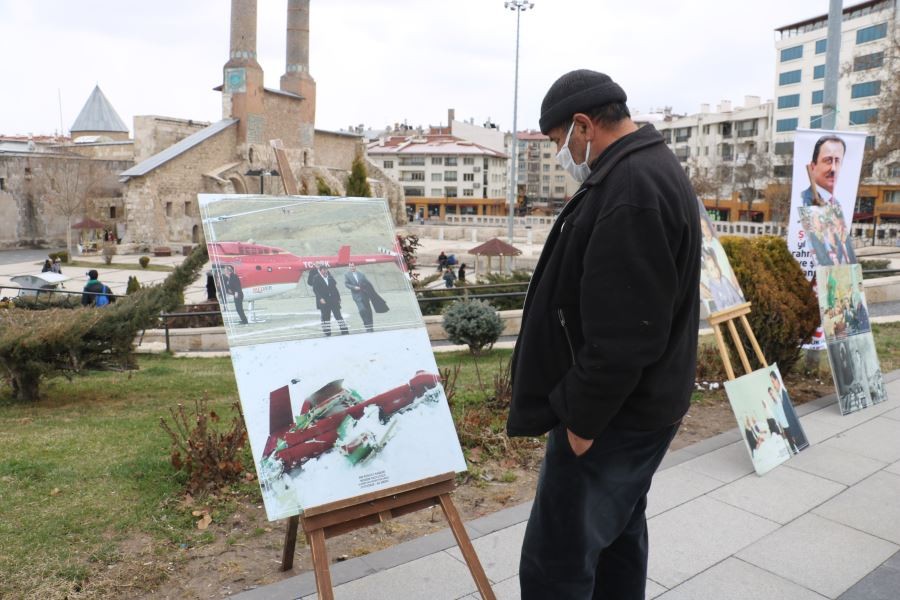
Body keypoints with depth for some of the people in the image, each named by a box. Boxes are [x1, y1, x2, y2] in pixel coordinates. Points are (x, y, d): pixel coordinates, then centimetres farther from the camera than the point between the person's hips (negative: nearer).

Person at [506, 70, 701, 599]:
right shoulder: (655, 169, 13)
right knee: (619, 536, 23)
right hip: (640, 404, 11)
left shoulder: (631, 188, -22)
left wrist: (582, 418, -17)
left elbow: (623, 332, -27)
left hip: (616, 414, -11)